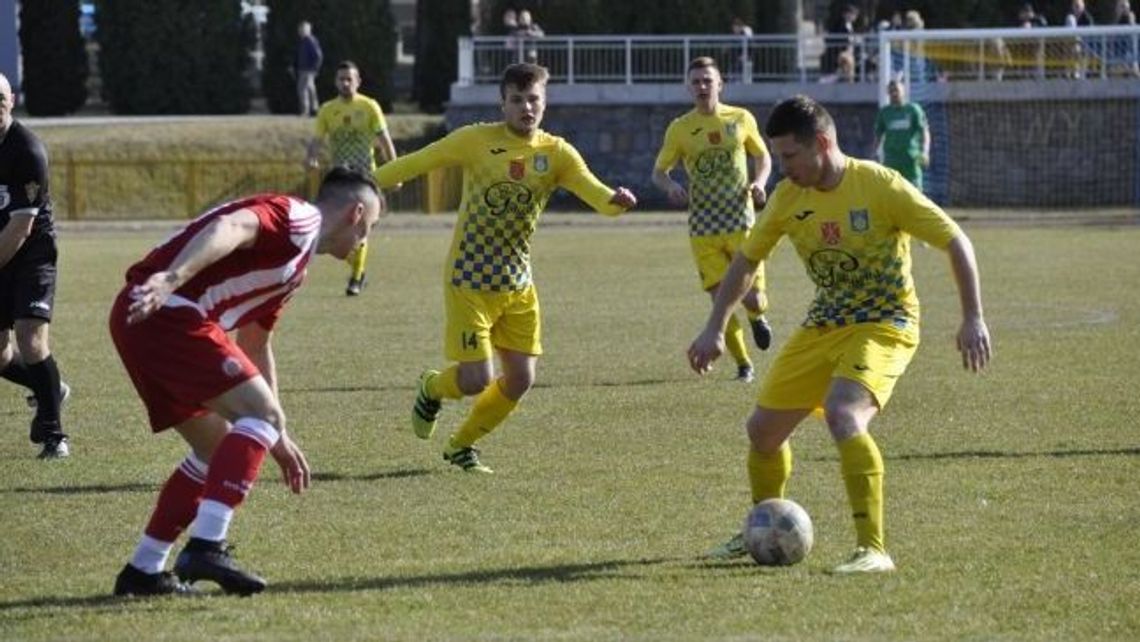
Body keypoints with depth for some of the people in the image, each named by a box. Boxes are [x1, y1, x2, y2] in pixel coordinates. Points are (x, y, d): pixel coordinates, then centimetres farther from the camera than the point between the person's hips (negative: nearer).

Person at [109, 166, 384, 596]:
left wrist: (276, 436, 42)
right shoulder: (295, 218, -3)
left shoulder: (295, 262, 29)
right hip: (166, 312, -10)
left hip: (140, 318, 10)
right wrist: (172, 278, -39)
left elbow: (254, 347, 37)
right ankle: (205, 546, -21)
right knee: (261, 413, -12)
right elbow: (229, 228, -23)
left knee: (219, 448, 17)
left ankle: (143, 571, 21)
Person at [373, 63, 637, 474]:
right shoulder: (476, 141, -10)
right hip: (469, 282, -4)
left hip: (518, 285, 4)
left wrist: (615, 201, -35)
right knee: (476, 381, -11)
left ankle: (461, 446, 27)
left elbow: (594, 192, -12)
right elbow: (417, 163, -2)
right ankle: (431, 388, 26)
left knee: (521, 380, 3)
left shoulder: (556, 153, -2)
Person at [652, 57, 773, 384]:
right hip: (703, 229, 0)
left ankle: (757, 317, 35)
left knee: (751, 297, -4)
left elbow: (763, 157, 15)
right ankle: (743, 365, 13)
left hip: (741, 222, 0)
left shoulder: (741, 119, 2)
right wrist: (670, 186, -15)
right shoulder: (680, 128, 1)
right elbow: (659, 171, 8)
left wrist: (759, 182, -6)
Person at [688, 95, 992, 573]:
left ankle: (873, 549, -28)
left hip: (884, 324, -7)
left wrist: (972, 319, -19)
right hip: (822, 326, 7)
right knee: (763, 428, 7)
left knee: (843, 415, -32)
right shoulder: (788, 198, -2)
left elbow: (956, 242, -14)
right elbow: (746, 261, 13)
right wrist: (715, 329, 7)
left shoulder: (880, 187, -19)